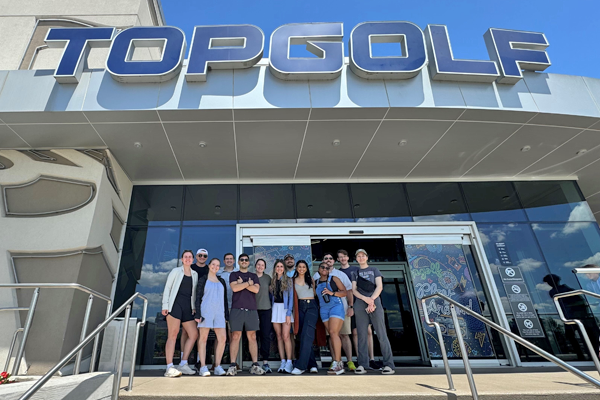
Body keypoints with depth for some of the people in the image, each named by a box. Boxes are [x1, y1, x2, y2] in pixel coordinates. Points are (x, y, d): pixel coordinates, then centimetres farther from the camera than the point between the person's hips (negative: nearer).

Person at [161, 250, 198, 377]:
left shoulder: (195, 274, 18)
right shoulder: (176, 271, 8)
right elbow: (167, 288, 4)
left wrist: (194, 307, 10)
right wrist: (165, 305, -5)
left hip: (188, 307, 5)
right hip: (175, 304, -5)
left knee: (194, 334, -2)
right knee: (173, 334, -10)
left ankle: (183, 364, 5)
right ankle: (169, 368, -9)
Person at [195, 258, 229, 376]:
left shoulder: (222, 281, 17)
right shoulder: (203, 280, 6)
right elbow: (198, 298, 1)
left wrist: (227, 314, 11)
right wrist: (198, 314, -8)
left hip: (219, 313, 4)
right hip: (206, 311, -3)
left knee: (222, 338, -5)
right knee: (203, 338, -3)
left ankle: (217, 366, 3)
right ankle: (203, 367, 3)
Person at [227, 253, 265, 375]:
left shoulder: (254, 276, 18)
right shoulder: (234, 275, 13)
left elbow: (256, 289, 0)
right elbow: (234, 288, -6)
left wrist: (242, 283, -2)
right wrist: (248, 283, -1)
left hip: (251, 310, 2)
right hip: (237, 309, -2)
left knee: (252, 337, 1)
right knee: (235, 337, -4)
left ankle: (255, 365, 4)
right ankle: (233, 365, 2)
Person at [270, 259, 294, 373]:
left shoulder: (288, 280, 0)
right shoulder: (272, 281, 11)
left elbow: (291, 297, -3)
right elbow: (271, 297, 16)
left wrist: (289, 313, -11)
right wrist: (271, 311, 6)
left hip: (285, 308, -4)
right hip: (275, 308, 4)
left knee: (285, 336, -9)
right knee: (279, 336, 5)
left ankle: (289, 363, -2)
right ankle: (283, 361, 11)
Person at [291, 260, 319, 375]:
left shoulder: (310, 279, 9)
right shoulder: (294, 280, 9)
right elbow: (293, 297, 11)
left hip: (311, 306, -2)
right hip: (300, 307, 2)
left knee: (306, 335, -15)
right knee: (302, 336, 2)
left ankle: (301, 366, -14)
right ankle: (312, 365, 14)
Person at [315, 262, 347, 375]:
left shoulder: (334, 279, 1)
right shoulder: (316, 282, 12)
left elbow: (344, 292, -3)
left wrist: (332, 293, -15)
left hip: (336, 306, -4)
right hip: (324, 309, 4)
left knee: (333, 333, -16)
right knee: (332, 335, 4)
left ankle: (337, 363, -15)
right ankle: (339, 362, 9)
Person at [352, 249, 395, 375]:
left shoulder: (374, 270, 15)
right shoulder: (355, 273, 19)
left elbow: (379, 286, 3)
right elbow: (354, 290, 7)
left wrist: (372, 300, -11)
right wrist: (365, 298, -12)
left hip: (375, 303, -2)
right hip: (360, 305, 2)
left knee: (381, 334, -6)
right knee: (362, 335, -1)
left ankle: (389, 365, -3)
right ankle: (362, 365, 1)